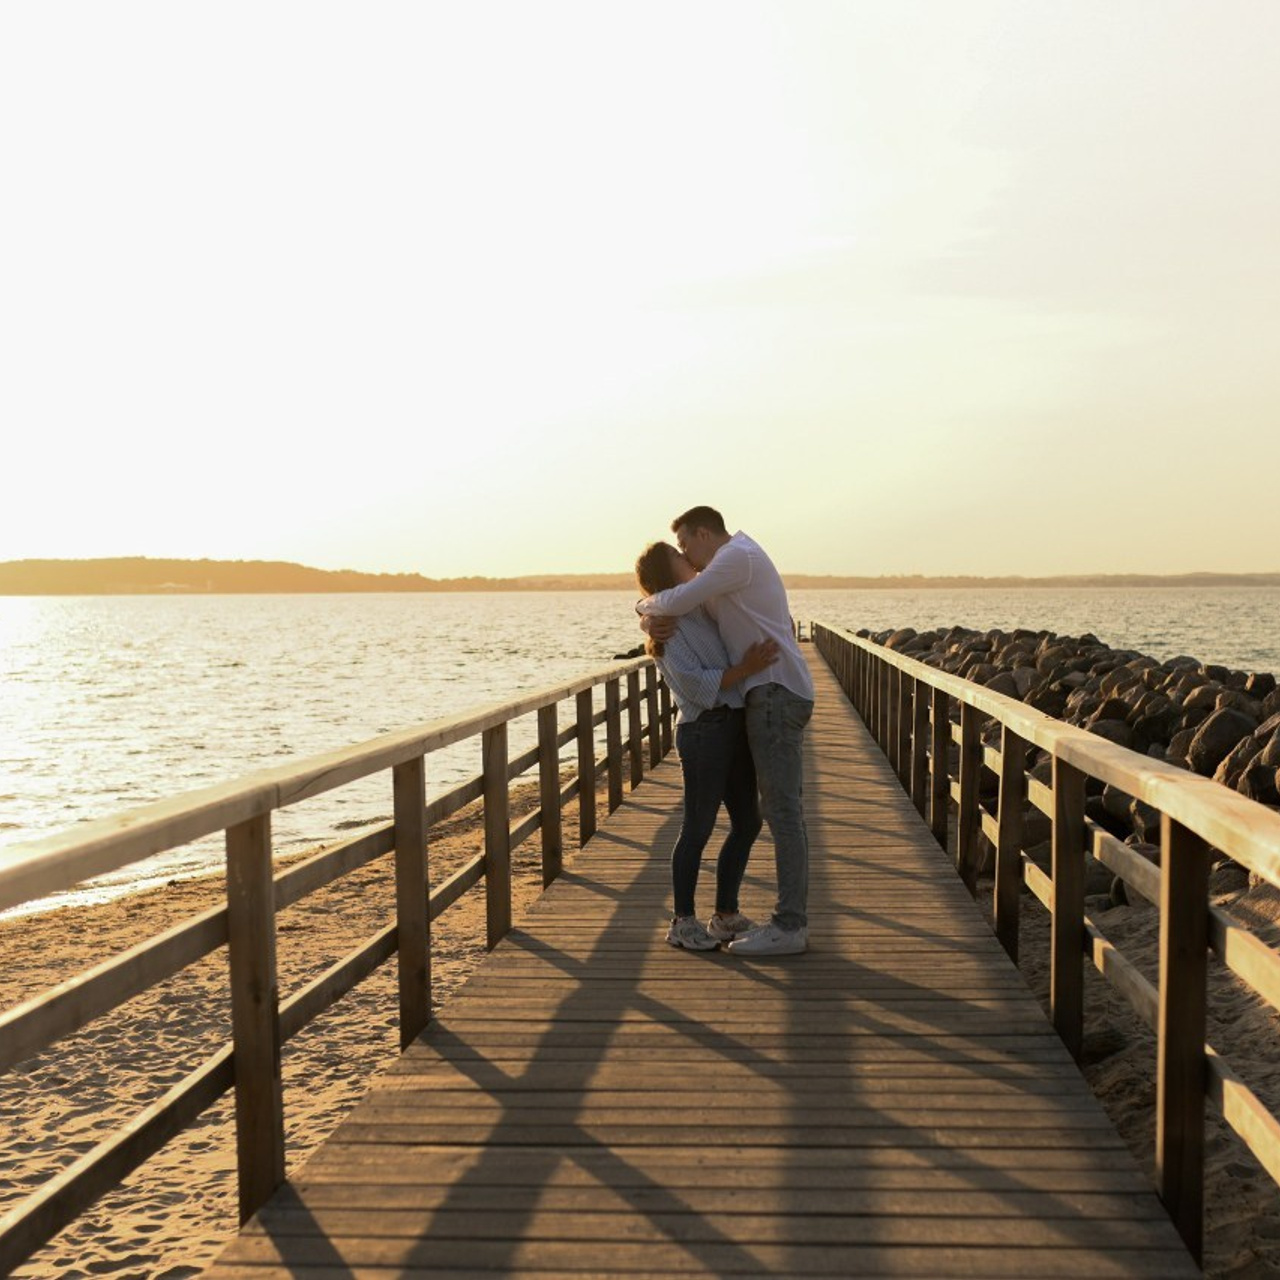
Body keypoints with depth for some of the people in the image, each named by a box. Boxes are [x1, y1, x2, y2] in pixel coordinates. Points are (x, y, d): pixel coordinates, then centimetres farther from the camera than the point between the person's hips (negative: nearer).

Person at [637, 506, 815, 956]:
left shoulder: (737, 556, -9)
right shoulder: (740, 565, 25)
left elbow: (676, 602, -15)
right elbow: (688, 612, 22)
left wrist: (644, 605, 7)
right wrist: (654, 621, -1)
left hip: (775, 694, -10)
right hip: (774, 697, 10)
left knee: (783, 810, -10)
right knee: (782, 810, 9)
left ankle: (789, 927, -9)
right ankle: (791, 920, 12)